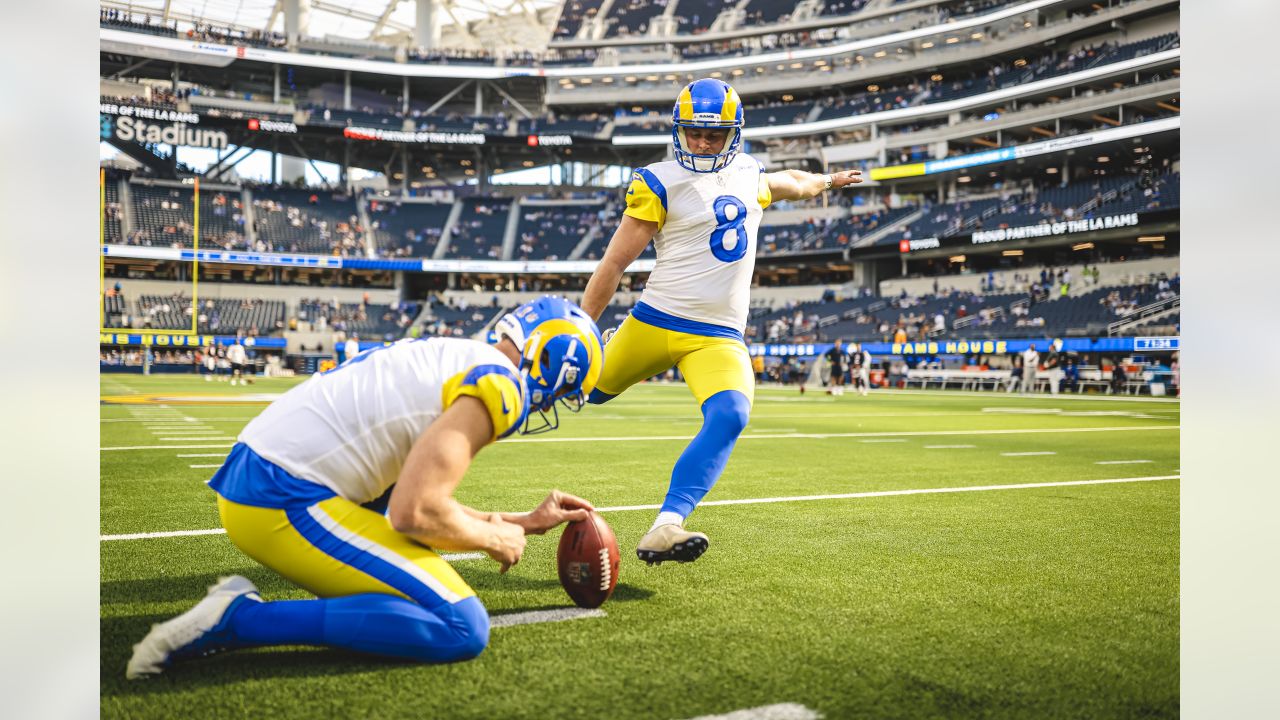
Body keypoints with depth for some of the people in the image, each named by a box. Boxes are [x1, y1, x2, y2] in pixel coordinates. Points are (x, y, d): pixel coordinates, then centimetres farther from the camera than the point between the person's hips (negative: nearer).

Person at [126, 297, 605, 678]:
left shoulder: (450, 357, 19)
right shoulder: (500, 384, -9)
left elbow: (426, 499, 24)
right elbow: (416, 513, -17)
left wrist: (523, 522, 27)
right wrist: (497, 539, 2)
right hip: (283, 502, -10)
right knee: (462, 629, -9)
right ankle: (238, 619, -11)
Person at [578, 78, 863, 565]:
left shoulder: (748, 175, 12)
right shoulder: (660, 183, -5)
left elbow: (790, 184, 38)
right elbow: (615, 262, -5)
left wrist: (826, 181, 56)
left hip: (718, 336, 3)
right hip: (655, 324, -3)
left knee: (730, 416, -24)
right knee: (590, 393, 11)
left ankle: (663, 530, -30)